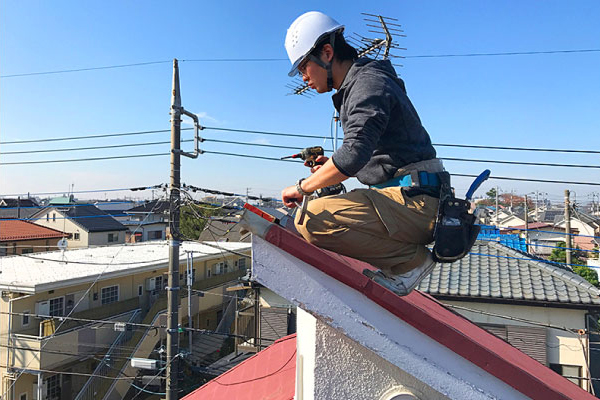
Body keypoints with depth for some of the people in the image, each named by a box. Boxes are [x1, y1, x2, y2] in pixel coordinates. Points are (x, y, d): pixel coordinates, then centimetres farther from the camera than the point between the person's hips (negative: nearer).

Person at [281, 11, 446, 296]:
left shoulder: (369, 82, -11)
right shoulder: (353, 90, 21)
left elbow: (354, 153, -26)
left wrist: (303, 187, -14)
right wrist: (332, 167, 12)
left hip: (414, 200, -11)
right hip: (406, 199, 11)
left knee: (311, 220, -24)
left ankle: (410, 260, -10)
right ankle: (409, 257, 11)